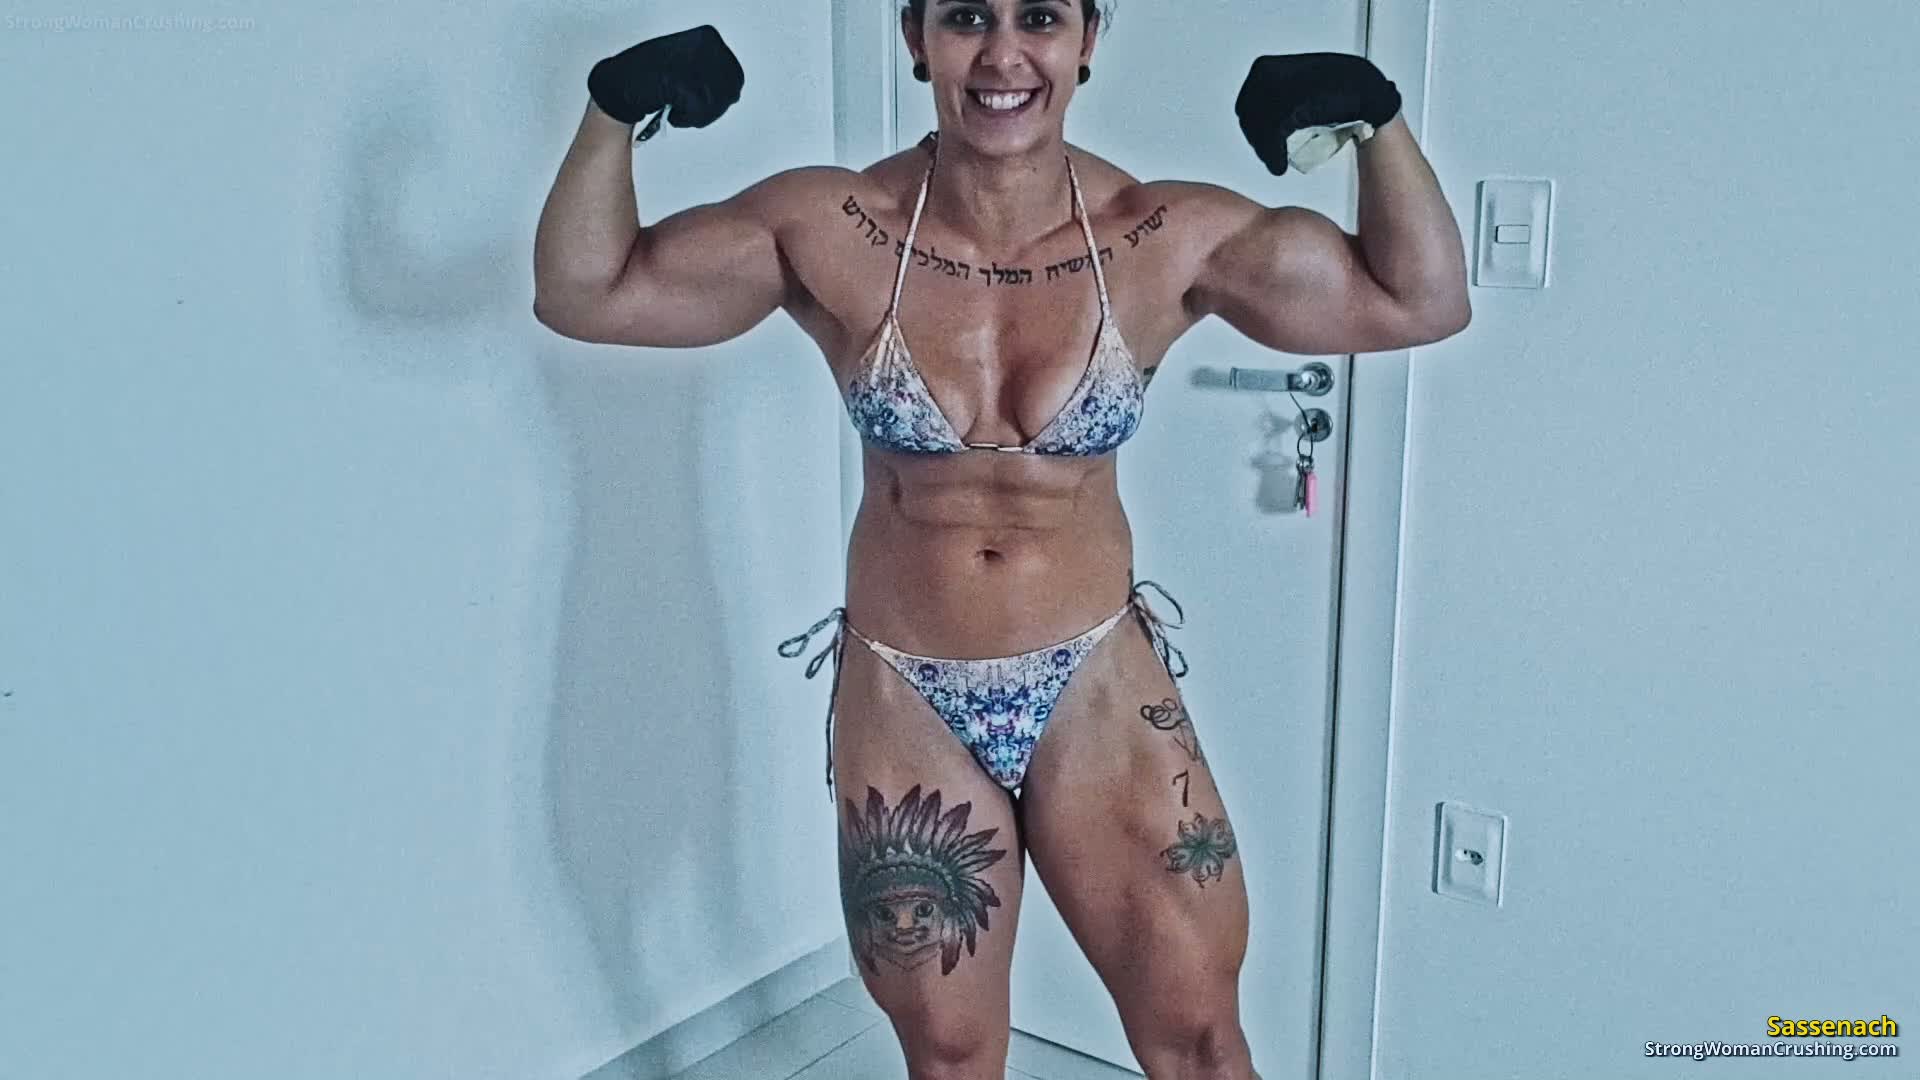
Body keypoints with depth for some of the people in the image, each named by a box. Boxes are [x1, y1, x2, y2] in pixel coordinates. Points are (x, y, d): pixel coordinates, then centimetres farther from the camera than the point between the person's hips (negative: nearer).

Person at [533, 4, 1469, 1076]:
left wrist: (1378, 124, -18)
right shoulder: (832, 230, -10)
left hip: (1099, 686, 0)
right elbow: (583, 294, -4)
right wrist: (614, 115, -19)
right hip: (905, 704, 0)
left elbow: (1420, 303, -4)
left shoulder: (1165, 238, -10)